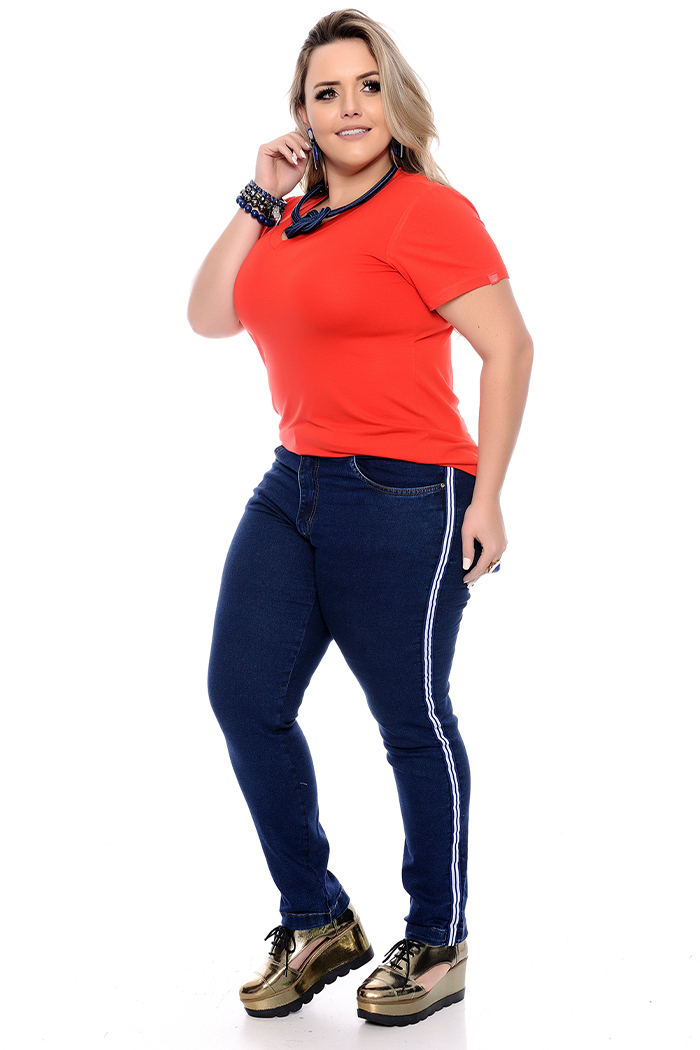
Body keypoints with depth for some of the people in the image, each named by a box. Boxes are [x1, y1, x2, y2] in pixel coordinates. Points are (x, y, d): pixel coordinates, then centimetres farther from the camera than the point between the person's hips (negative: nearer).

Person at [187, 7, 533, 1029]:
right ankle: (318, 924, 23)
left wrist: (486, 497, -15)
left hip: (403, 497, -8)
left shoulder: (425, 210, -10)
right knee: (244, 696, 7)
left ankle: (438, 946, 21)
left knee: (413, 722, 3)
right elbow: (208, 316, 10)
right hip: (294, 485, 8)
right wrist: (258, 199, 3)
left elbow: (509, 348, -13)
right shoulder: (292, 217, 13)